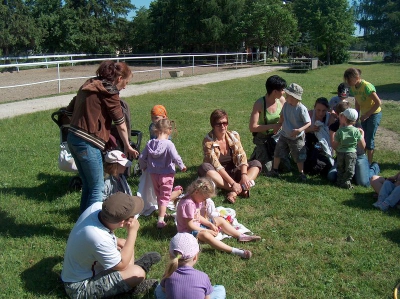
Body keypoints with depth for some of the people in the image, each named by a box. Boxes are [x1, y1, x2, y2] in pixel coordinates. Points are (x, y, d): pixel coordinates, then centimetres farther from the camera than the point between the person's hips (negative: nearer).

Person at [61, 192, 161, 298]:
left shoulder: (97, 206, -17)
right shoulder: (99, 240, -39)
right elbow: (121, 265, -20)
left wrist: (116, 241, -2)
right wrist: (133, 232, -18)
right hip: (80, 287, -9)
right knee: (137, 273, -22)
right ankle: (132, 284, 10)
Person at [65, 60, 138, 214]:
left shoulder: (89, 85, 15)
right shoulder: (109, 92, -9)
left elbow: (70, 111, 18)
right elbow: (120, 124, -5)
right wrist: (127, 146, 6)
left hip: (72, 138, 9)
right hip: (87, 143, -9)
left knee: (87, 185, 19)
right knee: (97, 187, 3)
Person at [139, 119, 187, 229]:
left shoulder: (150, 143, -4)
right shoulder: (169, 144, -18)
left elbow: (141, 157, 1)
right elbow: (176, 158, -24)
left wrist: (144, 167, 20)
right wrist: (182, 166, -5)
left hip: (154, 174, 5)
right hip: (166, 175, -5)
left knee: (159, 195, 23)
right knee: (164, 197, 4)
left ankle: (161, 212, 42)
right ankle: (161, 220, -1)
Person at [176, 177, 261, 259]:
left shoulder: (196, 199, 3)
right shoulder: (188, 203, -28)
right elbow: (189, 225, -26)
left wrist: (210, 224, -2)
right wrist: (207, 230, -22)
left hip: (197, 225, 11)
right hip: (188, 231, -11)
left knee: (220, 220, 11)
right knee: (205, 235, -40)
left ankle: (241, 236, 7)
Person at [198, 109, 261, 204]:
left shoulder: (234, 135, -3)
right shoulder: (208, 140, -15)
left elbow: (241, 156, -11)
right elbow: (216, 165, -23)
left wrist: (244, 175, -30)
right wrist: (232, 183, -32)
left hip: (233, 172, 4)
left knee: (256, 163, -14)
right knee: (203, 167, -33)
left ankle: (235, 191, -35)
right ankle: (240, 189, -35)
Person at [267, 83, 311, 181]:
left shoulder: (301, 109, -24)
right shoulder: (286, 105, -7)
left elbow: (308, 123, -21)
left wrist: (299, 130, -33)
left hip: (297, 138, -5)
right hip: (284, 135, 5)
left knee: (299, 157, 8)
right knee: (277, 153, 13)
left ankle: (301, 173, 27)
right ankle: (275, 170, 30)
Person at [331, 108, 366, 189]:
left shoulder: (339, 131, -13)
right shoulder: (356, 131, -12)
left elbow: (334, 146, -10)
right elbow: (363, 146, -4)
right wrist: (362, 134, 6)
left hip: (340, 153, 1)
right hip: (352, 153, -1)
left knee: (340, 169, 19)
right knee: (349, 169, 12)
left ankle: (340, 181, 25)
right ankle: (346, 182, 13)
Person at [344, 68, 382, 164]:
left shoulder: (367, 86, -26)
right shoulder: (353, 87, -4)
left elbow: (378, 103, -24)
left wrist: (367, 115, -19)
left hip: (374, 114, -7)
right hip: (364, 115, 7)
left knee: (369, 139, -4)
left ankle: (369, 162, 7)